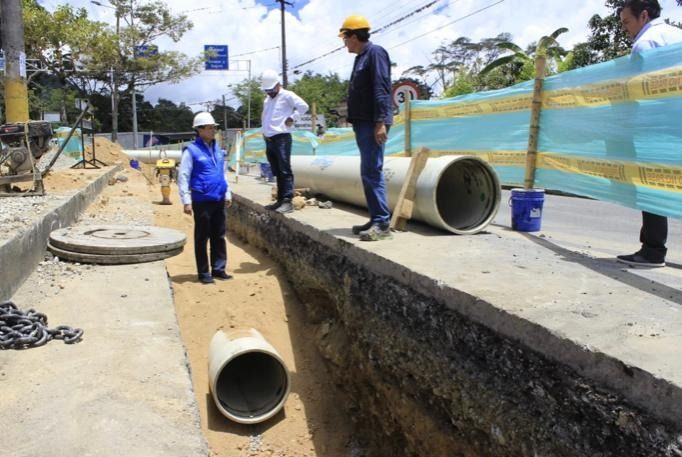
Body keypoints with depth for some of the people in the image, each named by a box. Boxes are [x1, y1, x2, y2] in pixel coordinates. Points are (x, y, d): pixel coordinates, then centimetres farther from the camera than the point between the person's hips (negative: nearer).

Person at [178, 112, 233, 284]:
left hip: (219, 200, 6)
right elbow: (183, 177, -9)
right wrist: (186, 201, -14)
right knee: (202, 237, 3)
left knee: (219, 236, 9)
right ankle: (204, 273, 12)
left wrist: (228, 194, 16)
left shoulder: (218, 149, 13)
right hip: (202, 201, -6)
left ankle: (219, 269, 19)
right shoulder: (191, 150, -7)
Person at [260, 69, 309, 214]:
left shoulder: (287, 95, -3)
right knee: (277, 172, 10)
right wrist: (264, 132, 13)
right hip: (269, 139, 8)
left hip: (281, 138, -8)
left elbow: (303, 106, -13)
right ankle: (280, 199, 15)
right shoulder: (267, 99, 22)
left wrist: (292, 118, -9)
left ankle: (287, 201, -12)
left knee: (285, 171, -10)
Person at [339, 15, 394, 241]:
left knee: (372, 172, -13)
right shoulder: (361, 57, 21)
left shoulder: (375, 53, -7)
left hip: (373, 124, -10)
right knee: (368, 172, 9)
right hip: (362, 123, 10)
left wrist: (381, 122, -24)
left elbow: (381, 89, -17)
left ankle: (382, 224, -11)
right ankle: (376, 219, 14)